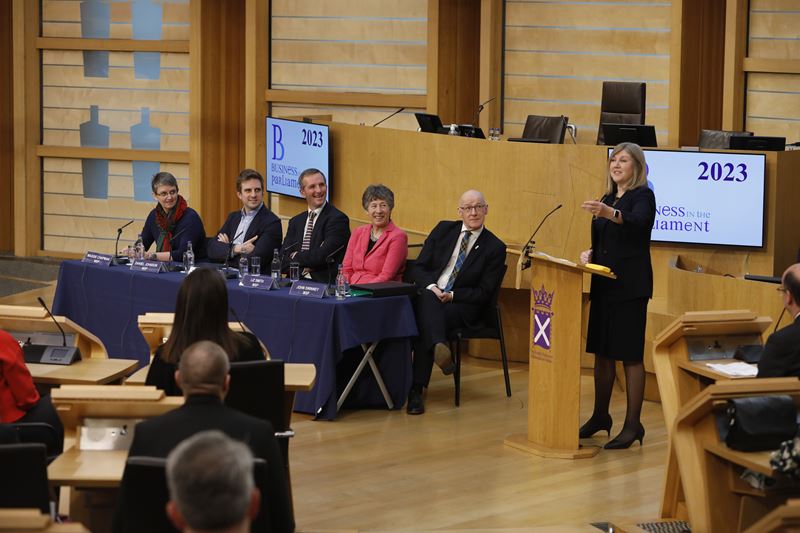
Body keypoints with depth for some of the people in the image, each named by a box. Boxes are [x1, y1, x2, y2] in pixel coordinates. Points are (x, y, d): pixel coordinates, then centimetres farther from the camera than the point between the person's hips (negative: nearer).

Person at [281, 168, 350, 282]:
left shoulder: (338, 219, -3)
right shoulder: (295, 222, 18)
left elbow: (323, 256, -12)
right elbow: (282, 260, 8)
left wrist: (296, 257, 4)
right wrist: (302, 267, -10)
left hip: (324, 283, -4)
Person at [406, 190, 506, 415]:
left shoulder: (495, 248, 3)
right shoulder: (444, 230, 12)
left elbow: (484, 293, 0)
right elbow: (419, 268, 8)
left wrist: (452, 295, -14)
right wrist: (431, 287, -13)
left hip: (462, 306, -2)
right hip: (429, 293, 2)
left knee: (425, 320, -33)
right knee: (427, 300, -36)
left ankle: (417, 390, -40)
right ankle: (439, 347, -60)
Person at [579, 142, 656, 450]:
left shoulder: (642, 196, -6)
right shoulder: (607, 199, 16)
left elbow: (637, 223, -28)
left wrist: (609, 213, -47)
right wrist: (589, 253, 0)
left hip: (630, 286, -7)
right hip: (604, 284, 7)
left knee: (630, 354, -6)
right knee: (601, 351, 12)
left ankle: (633, 425, -2)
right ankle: (600, 416, 24)